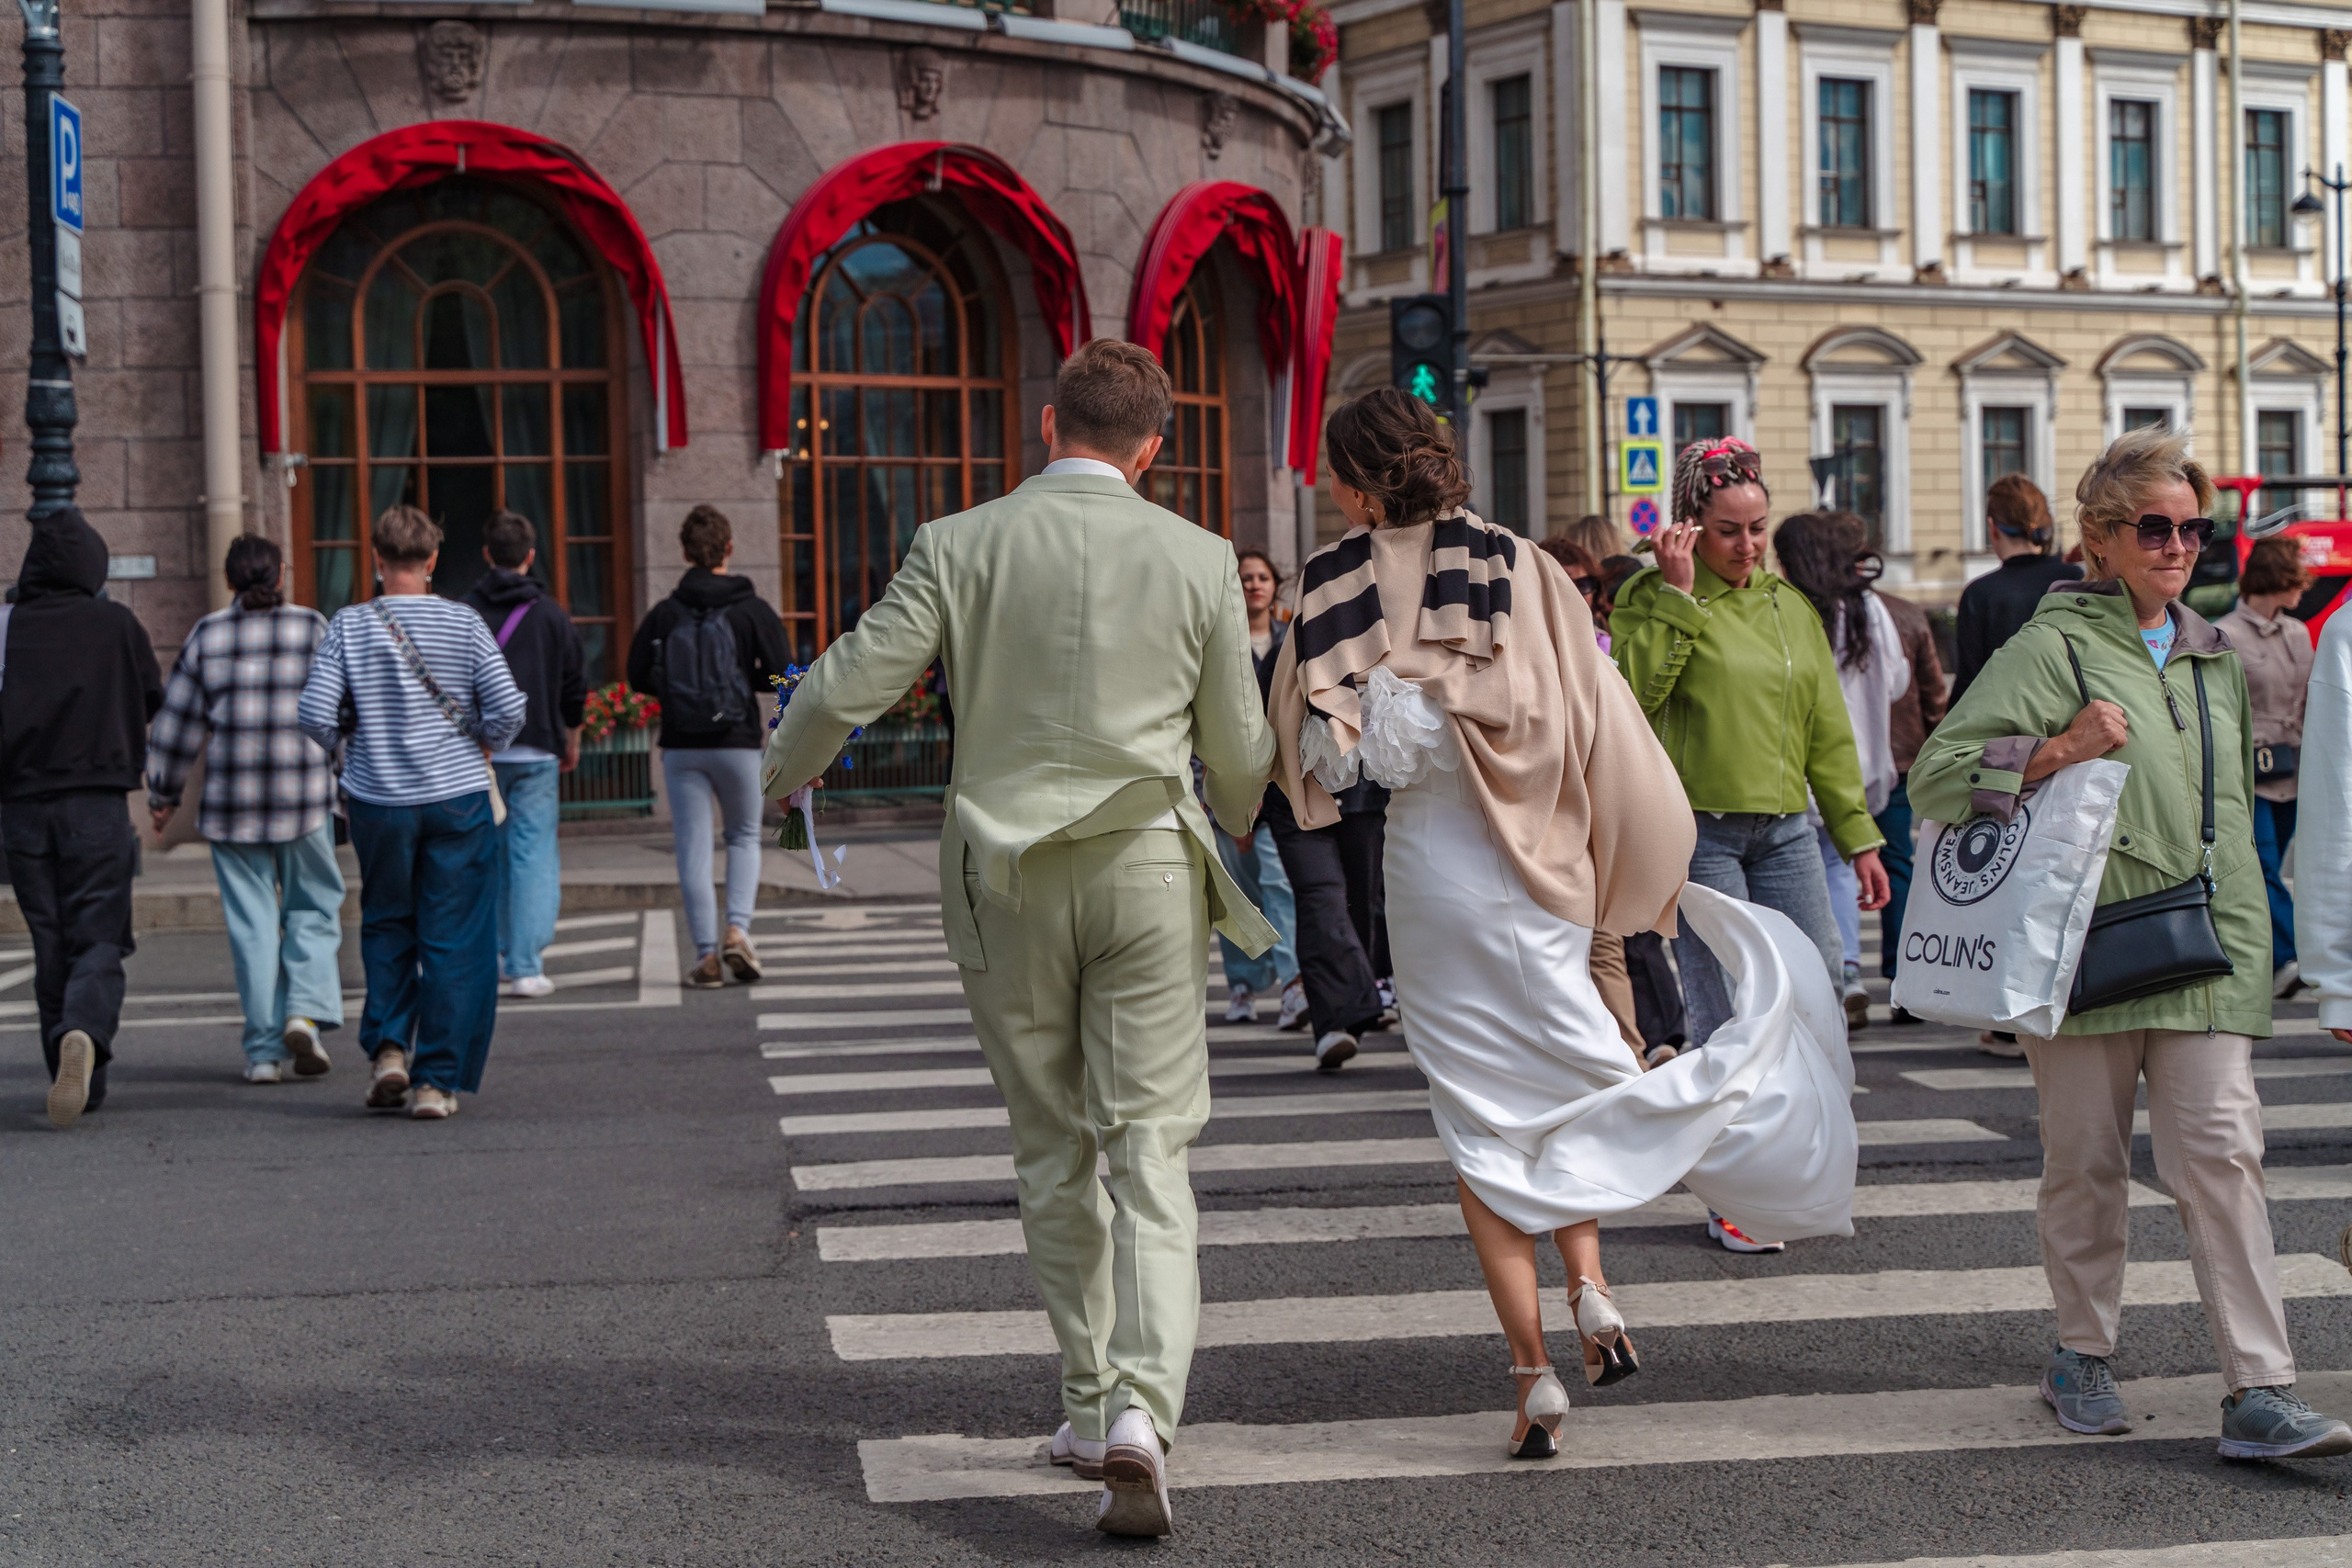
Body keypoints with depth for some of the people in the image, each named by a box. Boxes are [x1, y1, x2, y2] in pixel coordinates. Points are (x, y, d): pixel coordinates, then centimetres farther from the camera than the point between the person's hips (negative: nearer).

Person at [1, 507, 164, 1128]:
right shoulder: (115, 623, -2)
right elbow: (154, 702, 9)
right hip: (98, 804, -2)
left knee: (50, 948, 11)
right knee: (99, 941, -1)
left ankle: (77, 1082, 14)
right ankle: (84, 1035, -29)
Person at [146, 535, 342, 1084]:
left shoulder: (207, 636, 3)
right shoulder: (314, 629, 0)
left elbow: (176, 723, 5)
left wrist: (163, 794, 14)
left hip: (230, 805, 1)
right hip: (304, 796, -1)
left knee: (252, 922, 6)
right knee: (313, 909, 12)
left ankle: (264, 1051, 5)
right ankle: (307, 1011, -9)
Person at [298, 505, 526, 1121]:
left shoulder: (348, 626, -3)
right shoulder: (462, 623, -4)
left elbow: (314, 716, -8)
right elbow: (508, 707, -10)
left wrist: (347, 741, 12)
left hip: (379, 800, 1)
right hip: (457, 795, -1)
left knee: (386, 926, 20)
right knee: (452, 940, 4)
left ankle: (387, 1048, 7)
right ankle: (437, 1081, 3)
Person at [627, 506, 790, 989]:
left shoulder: (664, 614, 0)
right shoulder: (752, 610, -5)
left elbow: (638, 677, 0)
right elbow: (781, 677, -9)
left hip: (681, 746, 1)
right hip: (738, 743, -1)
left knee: (693, 848, 5)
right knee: (744, 836, 16)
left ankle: (706, 954, 2)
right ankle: (737, 929, -3)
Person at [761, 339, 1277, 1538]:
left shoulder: (960, 546, -3)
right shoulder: (1198, 560, 0)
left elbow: (847, 684, -5)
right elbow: (1238, 753, 5)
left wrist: (782, 768, 16)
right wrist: (1238, 818, 28)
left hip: (1009, 878, 0)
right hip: (1148, 868, 0)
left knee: (1053, 1154, 14)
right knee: (1150, 1155, 1)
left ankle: (1092, 1404, 21)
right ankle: (1141, 1409, -16)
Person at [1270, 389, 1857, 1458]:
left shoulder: (1334, 589, -5)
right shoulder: (1522, 570, -4)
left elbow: (1313, 758, -3)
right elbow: (1597, 721, -2)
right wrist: (1654, 855, 9)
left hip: (1426, 868, -1)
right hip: (1534, 867, 1)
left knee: (1481, 1118, 6)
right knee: (1559, 1080, 22)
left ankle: (1532, 1365, 1)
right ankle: (1589, 1287, 3)